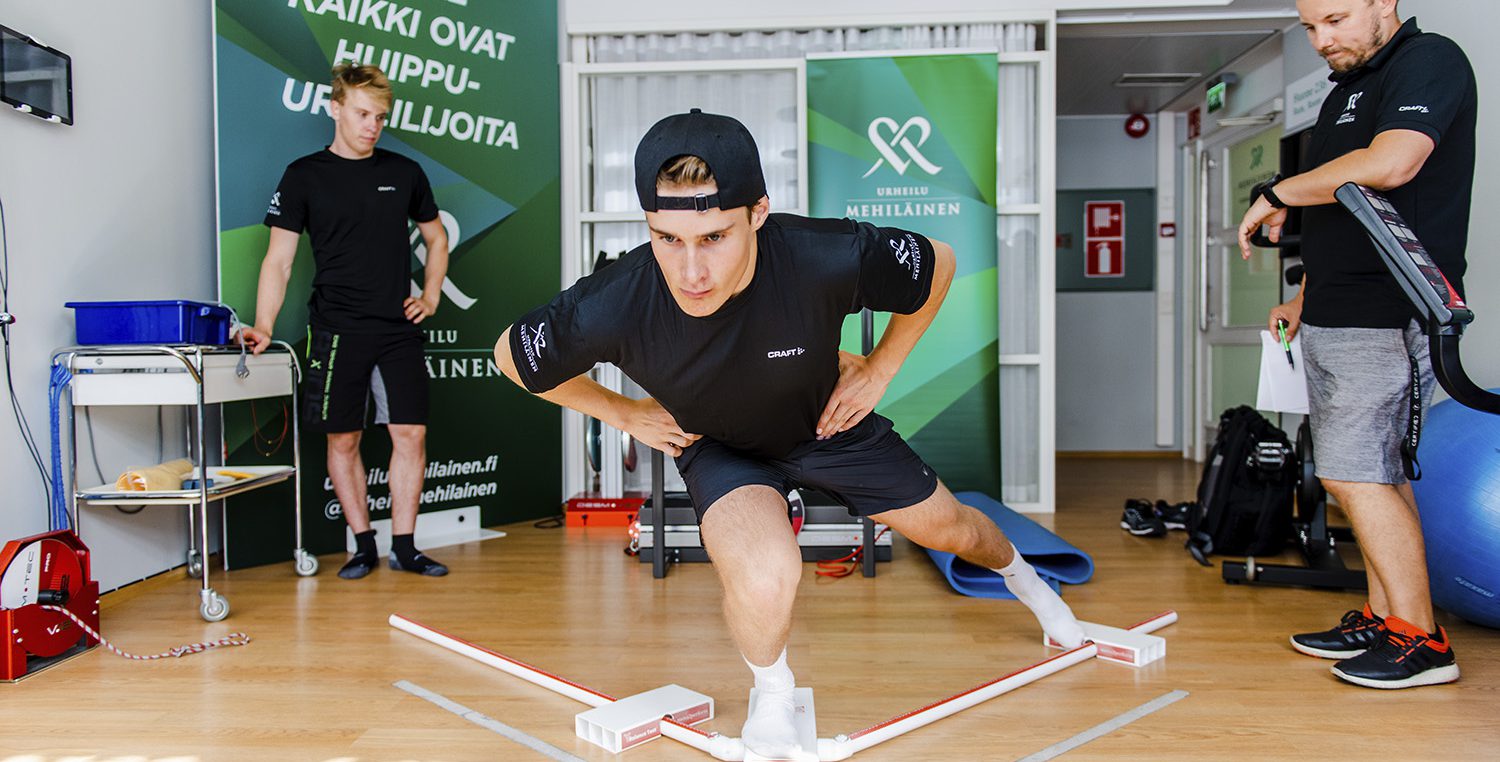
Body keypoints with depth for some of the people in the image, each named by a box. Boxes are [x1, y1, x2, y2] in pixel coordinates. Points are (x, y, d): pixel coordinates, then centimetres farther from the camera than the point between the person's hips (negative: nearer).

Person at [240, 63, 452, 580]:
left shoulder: (405, 173, 10)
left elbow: (436, 237, 22)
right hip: (336, 330, -2)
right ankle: (363, 546, 17)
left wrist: (431, 296, 9)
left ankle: (403, 547, 10)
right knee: (343, 439, 3)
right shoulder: (304, 177, 1)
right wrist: (264, 327, -14)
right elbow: (278, 260, -2)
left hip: (398, 329, 2)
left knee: (411, 435, -1)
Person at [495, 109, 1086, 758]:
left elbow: (939, 263, -15)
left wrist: (878, 369, -10)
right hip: (717, 448, -1)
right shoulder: (611, 309, -38)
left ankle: (1017, 572, 59)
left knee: (948, 527, 18)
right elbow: (510, 354, -15)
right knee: (765, 582, -31)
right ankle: (772, 695, 7)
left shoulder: (828, 259, -39)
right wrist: (623, 412, -9)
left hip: (829, 421, 2)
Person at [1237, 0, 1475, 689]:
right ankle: (1382, 619, 19)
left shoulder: (1429, 60, -8)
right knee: (1376, 475, 12)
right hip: (1334, 322, 9)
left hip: (1386, 321, -9)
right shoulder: (1346, 88, 20)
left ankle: (1419, 640, -2)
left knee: (1354, 474, -10)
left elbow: (1390, 165, -26)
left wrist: (1277, 194, -13)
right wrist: (1306, 298, 25)